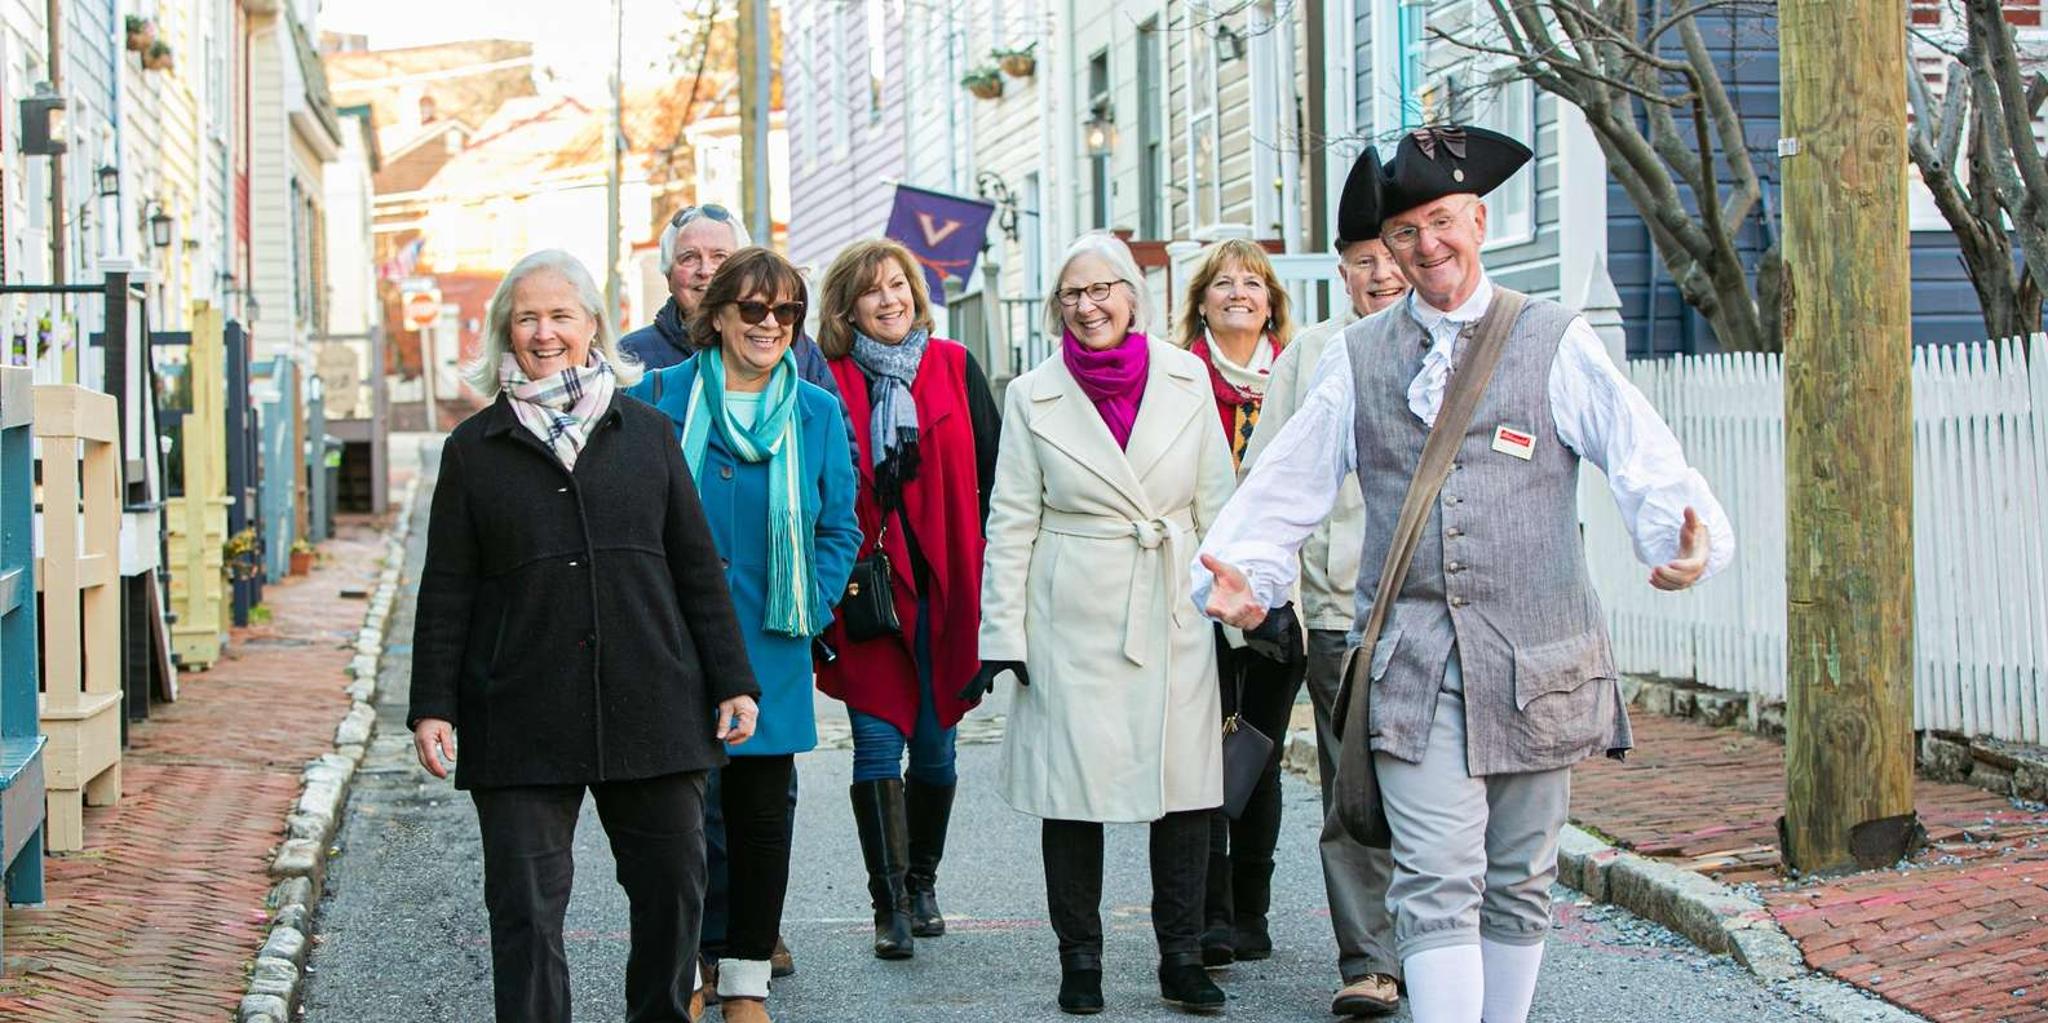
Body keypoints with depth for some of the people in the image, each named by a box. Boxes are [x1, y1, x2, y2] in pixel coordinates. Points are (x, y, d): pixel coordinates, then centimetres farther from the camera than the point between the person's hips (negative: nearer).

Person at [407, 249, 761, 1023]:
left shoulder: (646, 433, 10)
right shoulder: (474, 449, 6)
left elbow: (698, 569, 10)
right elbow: (446, 590, 6)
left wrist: (732, 683, 5)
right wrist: (433, 705, -2)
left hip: (651, 708, 2)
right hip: (520, 720, -1)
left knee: (671, 890, 9)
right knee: (525, 909, -2)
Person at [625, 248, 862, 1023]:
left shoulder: (817, 413, 6)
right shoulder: (659, 398, 0)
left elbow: (839, 528, 10)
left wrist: (807, 608, -2)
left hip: (770, 648, 2)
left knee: (762, 808, 8)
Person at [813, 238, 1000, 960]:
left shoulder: (956, 369, 6)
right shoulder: (830, 381, 0)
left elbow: (990, 477, 7)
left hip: (944, 588, 2)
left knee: (934, 744, 9)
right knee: (878, 744, -6)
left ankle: (922, 883, 27)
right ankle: (891, 906, -1)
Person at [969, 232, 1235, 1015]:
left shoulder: (1186, 380, 5)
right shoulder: (1034, 397, 2)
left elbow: (1216, 502, 9)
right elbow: (1011, 522, 3)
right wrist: (1001, 634, -2)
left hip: (1173, 618, 1)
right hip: (1074, 620, -1)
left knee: (1186, 789, 1)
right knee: (1075, 788, 1)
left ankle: (1182, 960, 13)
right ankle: (1080, 963, 13)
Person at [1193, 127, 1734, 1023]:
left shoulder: (1556, 343, 5)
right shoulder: (1357, 358, 11)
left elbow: (1645, 459, -6)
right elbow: (1289, 483, 8)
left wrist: (1685, 539, -27)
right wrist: (1241, 573, -10)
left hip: (1535, 662, 0)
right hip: (1415, 664, 0)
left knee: (1517, 885, 10)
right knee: (1437, 888, -8)